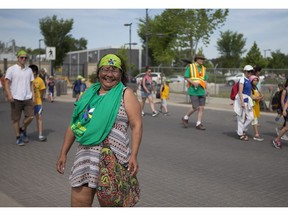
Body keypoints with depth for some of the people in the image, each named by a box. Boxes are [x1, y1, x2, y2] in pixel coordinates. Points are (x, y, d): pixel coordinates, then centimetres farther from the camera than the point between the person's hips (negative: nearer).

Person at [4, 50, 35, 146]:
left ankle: (23, 129, 24)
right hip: (16, 98, -3)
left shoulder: (29, 70, 12)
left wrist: (33, 96, 6)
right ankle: (18, 137, 17)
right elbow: (7, 83, -6)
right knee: (16, 119, 4)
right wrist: (9, 95, -18)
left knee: (30, 116, -4)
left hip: (27, 98, 4)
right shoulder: (11, 69, -2)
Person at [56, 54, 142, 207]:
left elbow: (136, 126, -7)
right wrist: (63, 153, 14)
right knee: (78, 202, 4)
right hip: (86, 156, 5)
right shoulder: (89, 94, 14)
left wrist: (133, 156, -17)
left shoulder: (126, 94, 0)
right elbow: (74, 124, 18)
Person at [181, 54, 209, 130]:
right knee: (195, 107, -11)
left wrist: (206, 89, 5)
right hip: (193, 90, -5)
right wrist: (193, 82, -19)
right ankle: (185, 118, 11)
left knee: (201, 108, -1)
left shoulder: (203, 68, 14)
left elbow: (205, 80, 16)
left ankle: (198, 124, 5)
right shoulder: (190, 66, -1)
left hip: (201, 90, 5)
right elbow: (186, 77, -4)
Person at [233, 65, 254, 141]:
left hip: (248, 100, 8)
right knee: (241, 118, 2)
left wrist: (250, 102, 21)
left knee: (251, 117, 4)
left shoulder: (249, 81, 14)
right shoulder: (242, 80, -10)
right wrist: (242, 102, -22)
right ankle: (241, 134, 13)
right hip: (242, 99, -8)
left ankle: (243, 130, 23)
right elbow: (240, 92, -16)